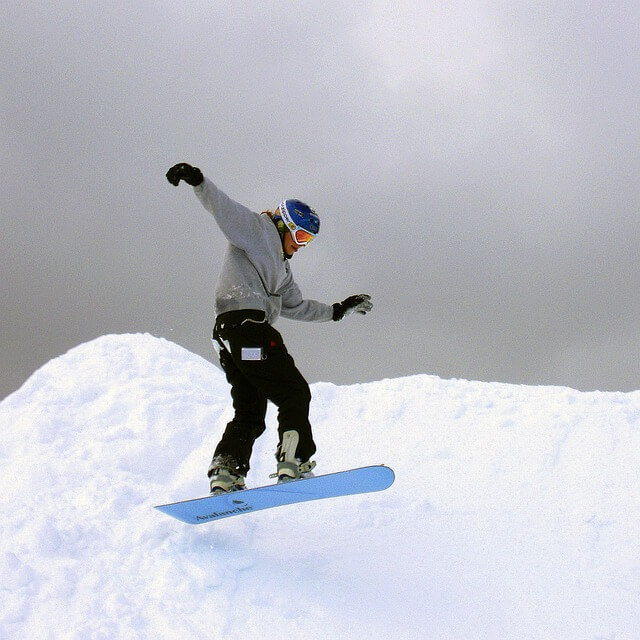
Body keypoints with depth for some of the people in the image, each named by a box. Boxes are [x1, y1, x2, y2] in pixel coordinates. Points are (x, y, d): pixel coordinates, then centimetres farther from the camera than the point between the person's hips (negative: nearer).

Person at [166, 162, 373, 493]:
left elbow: (296, 306, 38)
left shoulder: (280, 267, 32)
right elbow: (223, 207, -9)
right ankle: (294, 463, -18)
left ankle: (225, 474, 0)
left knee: (249, 414, 9)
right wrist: (198, 181, -27)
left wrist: (338, 310, 38)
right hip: (248, 322, -10)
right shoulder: (258, 229, 6)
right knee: (294, 394, -8)